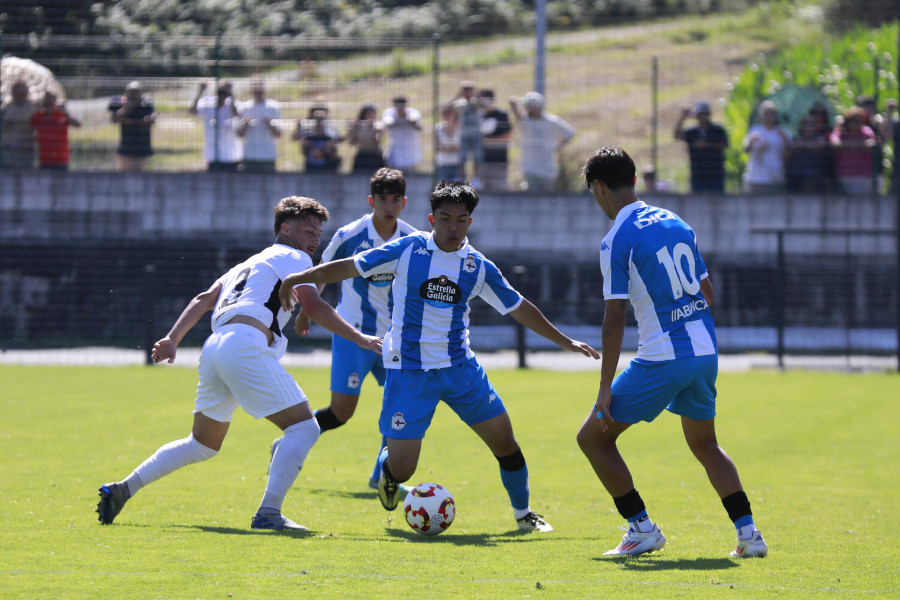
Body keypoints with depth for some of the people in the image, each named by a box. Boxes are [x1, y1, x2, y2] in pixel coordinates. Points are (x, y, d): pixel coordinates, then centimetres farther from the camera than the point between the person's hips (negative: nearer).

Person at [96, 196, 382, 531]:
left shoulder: (249, 264, 33)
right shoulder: (295, 258, 9)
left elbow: (204, 300, 24)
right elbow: (313, 307, -4)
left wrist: (172, 339, 18)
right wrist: (358, 338, -2)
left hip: (214, 347, 9)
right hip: (244, 345, -9)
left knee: (203, 444, 23)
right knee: (304, 427, -6)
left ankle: (121, 490, 21)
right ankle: (268, 513, -17)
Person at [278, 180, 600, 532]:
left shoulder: (478, 266, 3)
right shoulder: (408, 249, -5)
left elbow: (519, 308, 14)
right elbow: (350, 267, -1)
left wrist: (563, 341, 17)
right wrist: (299, 278, -5)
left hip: (460, 367, 3)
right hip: (409, 370, -3)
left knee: (504, 440, 0)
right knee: (401, 469, -8)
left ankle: (523, 513, 23)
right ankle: (387, 470, 30)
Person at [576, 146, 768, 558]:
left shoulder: (616, 240, -10)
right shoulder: (675, 223, 12)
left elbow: (615, 318, -13)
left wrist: (606, 387, -10)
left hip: (661, 360, -7)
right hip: (705, 352, 7)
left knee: (593, 438, 7)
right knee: (705, 444, 24)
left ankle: (642, 528, 3)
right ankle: (748, 532, 9)